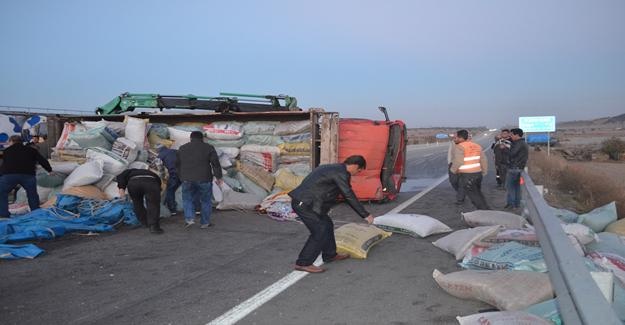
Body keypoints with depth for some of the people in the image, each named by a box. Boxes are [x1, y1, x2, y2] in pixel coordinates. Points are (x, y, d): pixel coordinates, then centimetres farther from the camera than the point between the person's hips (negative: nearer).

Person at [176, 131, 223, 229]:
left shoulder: (182, 148, 10)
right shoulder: (208, 148, 1)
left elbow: (177, 164, 16)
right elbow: (215, 163, -6)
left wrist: (182, 177, 27)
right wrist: (218, 177, -2)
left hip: (187, 179, 2)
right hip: (204, 179, -2)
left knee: (187, 200, 18)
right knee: (205, 201, 12)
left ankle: (189, 218, 1)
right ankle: (204, 223, 15)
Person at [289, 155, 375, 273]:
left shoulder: (334, 168, 17)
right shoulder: (341, 174, -14)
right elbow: (350, 196, -13)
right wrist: (366, 215, -4)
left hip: (302, 201, 10)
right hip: (305, 204, -10)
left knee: (327, 225, 18)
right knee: (320, 231, -5)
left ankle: (330, 255, 33)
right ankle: (303, 263, 2)